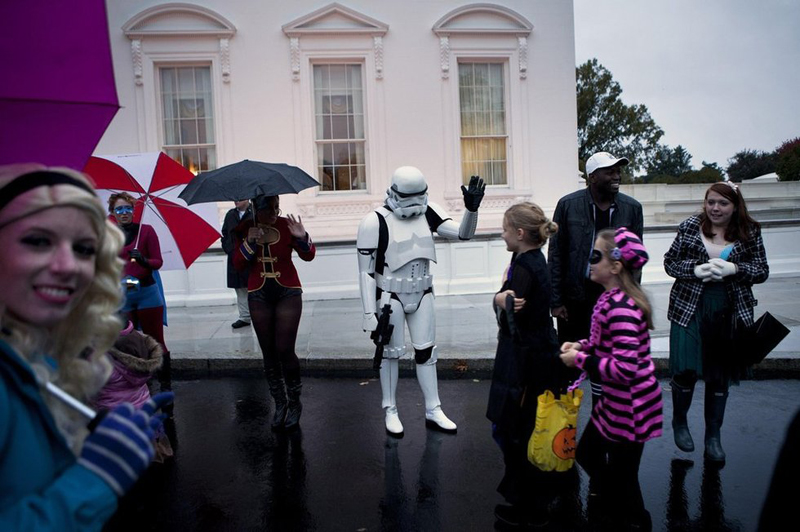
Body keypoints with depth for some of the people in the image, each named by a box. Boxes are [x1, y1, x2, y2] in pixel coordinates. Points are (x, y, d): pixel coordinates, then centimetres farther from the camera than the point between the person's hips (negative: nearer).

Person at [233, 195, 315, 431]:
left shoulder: (286, 225, -7)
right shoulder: (245, 229, -1)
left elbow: (308, 256, -6)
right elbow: (238, 265, -3)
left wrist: (302, 238, -25)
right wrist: (249, 243, -18)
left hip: (288, 292, -2)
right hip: (259, 295, 3)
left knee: (285, 350, -7)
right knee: (268, 353, 7)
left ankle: (295, 403, 13)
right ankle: (280, 403, 22)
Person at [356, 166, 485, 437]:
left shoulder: (427, 212, -4)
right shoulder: (376, 222, -18)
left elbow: (463, 234, -5)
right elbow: (366, 272, -14)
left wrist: (472, 208, -24)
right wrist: (370, 314, -15)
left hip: (422, 294, 5)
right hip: (390, 296, -4)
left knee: (426, 351, 10)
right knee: (392, 352, 7)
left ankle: (433, 411, 24)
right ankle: (390, 411, 25)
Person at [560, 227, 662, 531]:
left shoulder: (621, 309, -28)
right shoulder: (612, 298, 2)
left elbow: (624, 369, -32)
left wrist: (580, 360, -21)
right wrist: (582, 346, 2)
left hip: (630, 407, -10)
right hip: (613, 402, 10)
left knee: (621, 478, 8)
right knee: (587, 453, 25)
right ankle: (606, 500, 49)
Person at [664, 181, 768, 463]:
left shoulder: (749, 232, 1)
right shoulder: (690, 227, -2)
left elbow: (762, 271, 3)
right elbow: (669, 262, 1)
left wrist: (734, 268, -16)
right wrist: (695, 270, -17)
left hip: (730, 312, 2)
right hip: (690, 309, -1)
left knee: (720, 375, 11)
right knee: (686, 369, -3)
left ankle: (713, 436, 28)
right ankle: (679, 421, 26)